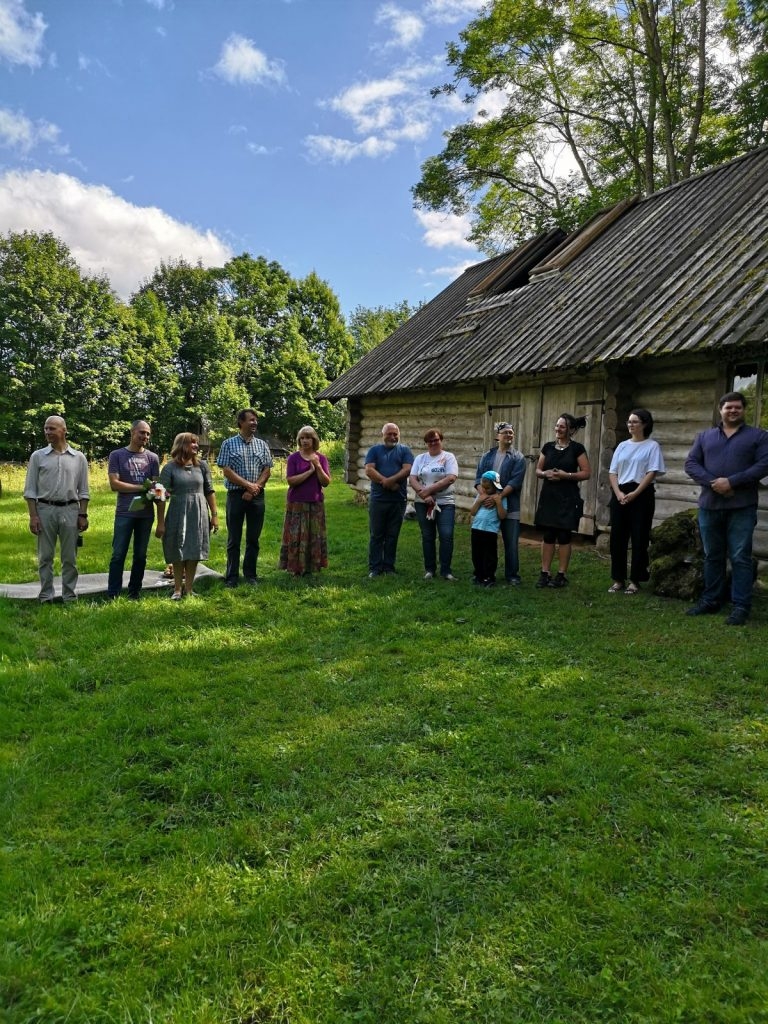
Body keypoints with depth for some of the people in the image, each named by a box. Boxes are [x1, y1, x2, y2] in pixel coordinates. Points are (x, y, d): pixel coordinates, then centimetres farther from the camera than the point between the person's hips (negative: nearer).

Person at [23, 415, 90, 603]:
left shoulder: (78, 457, 5)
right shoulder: (38, 456, 3)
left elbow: (83, 490, 7)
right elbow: (30, 489, 2)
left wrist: (83, 515, 0)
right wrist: (33, 516, -6)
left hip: (70, 510, 0)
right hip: (45, 510, 0)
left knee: (69, 558, 5)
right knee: (45, 557, 5)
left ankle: (69, 596, 13)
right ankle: (46, 596, 14)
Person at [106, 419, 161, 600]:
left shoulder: (152, 458, 10)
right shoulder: (117, 455, 1)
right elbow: (114, 484, -7)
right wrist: (142, 487, -9)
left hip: (146, 513, 3)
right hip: (124, 513, -3)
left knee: (141, 556, 8)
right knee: (119, 555, -2)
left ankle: (134, 594, 17)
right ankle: (113, 595, 3)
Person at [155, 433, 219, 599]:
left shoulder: (202, 465, 3)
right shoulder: (170, 467, -6)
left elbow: (209, 491, 7)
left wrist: (214, 515, 3)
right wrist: (160, 522, -9)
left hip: (199, 515, 2)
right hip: (178, 514, -2)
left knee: (194, 553, 6)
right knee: (178, 554, 6)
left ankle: (188, 589, 18)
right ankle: (177, 589, 19)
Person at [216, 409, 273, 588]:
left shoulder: (262, 445, 9)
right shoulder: (229, 444, 1)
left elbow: (267, 471, 4)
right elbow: (227, 471, -6)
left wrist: (255, 489, -10)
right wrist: (248, 485, -12)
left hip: (257, 496, 2)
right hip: (236, 494, -2)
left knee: (253, 538, 7)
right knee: (234, 539, 2)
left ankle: (250, 575, 17)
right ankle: (232, 577, 9)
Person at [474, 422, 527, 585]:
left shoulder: (518, 458, 1)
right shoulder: (487, 456, 11)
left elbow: (515, 482, -11)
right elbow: (478, 478, 5)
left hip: (509, 507, -3)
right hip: (488, 505, 3)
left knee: (511, 543, 1)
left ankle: (512, 575, 12)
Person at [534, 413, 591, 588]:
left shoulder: (577, 448, -4)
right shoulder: (548, 446, 9)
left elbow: (587, 473, -7)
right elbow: (538, 470, 13)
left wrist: (566, 475, -18)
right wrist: (545, 473, -9)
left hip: (568, 498, -4)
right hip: (548, 496, 4)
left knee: (564, 536, 1)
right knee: (548, 536, 5)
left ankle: (562, 575, 10)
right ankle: (545, 573, 11)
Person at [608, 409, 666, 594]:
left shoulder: (652, 446, -1)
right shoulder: (622, 446, 13)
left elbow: (652, 472, -9)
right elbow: (612, 472, 9)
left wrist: (634, 493, -16)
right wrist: (618, 493, -8)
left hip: (642, 495, -4)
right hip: (620, 494, 5)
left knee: (639, 538, -1)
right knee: (617, 537, 4)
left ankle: (635, 580, 7)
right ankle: (618, 579, 12)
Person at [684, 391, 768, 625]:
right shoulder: (704, 436, 14)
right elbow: (691, 464, 5)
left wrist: (732, 482, -16)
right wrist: (712, 483, -12)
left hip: (742, 507, -3)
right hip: (709, 506, 3)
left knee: (740, 558, -3)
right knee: (712, 557, 11)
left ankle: (741, 606, 2)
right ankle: (711, 600, 20)